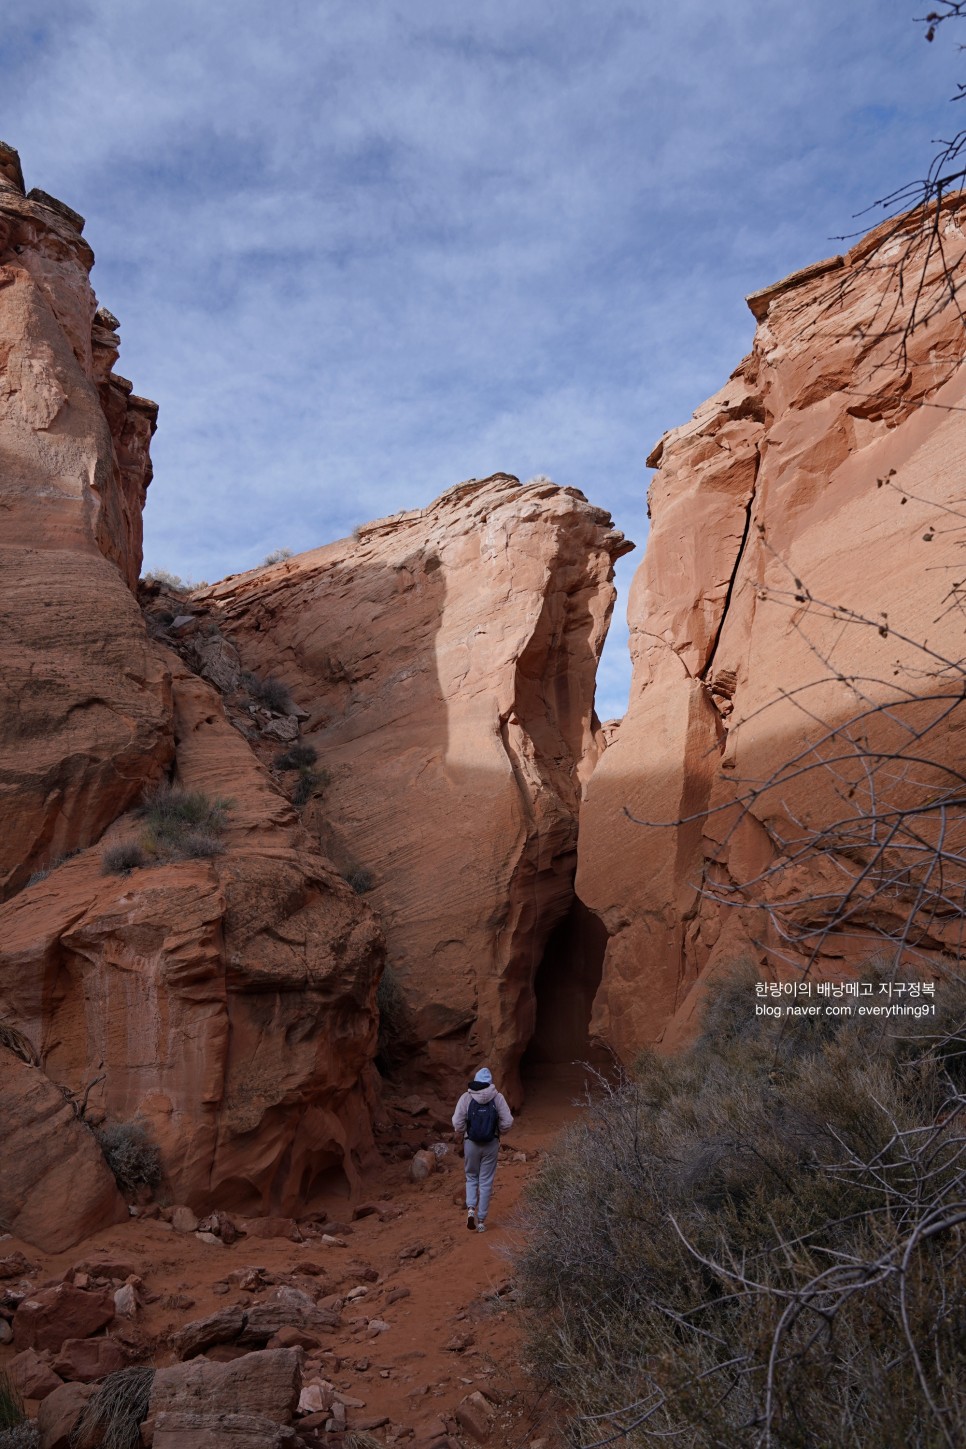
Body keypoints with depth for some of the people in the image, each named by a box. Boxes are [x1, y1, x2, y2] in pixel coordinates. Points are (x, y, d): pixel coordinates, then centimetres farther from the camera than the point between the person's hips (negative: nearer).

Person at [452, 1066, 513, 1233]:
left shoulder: (466, 1097, -7)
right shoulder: (497, 1097, -7)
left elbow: (457, 1123, -10)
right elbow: (508, 1122, -8)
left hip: (471, 1143, 0)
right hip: (491, 1144, 0)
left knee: (471, 1177, 20)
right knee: (486, 1182, 10)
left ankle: (471, 1208, -1)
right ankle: (481, 1220, 12)